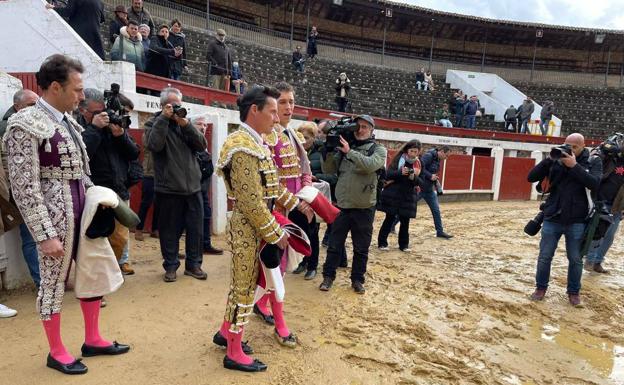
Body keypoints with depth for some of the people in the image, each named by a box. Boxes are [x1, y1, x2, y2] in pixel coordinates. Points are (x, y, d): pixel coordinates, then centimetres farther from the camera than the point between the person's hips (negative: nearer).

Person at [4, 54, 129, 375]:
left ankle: (92, 340, 31)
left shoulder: (68, 122, 10)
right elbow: (25, 188, -16)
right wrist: (45, 235, -18)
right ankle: (56, 352, 26)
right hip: (55, 217, -8)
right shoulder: (26, 125, -13)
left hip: (83, 213, 8)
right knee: (53, 283, 7)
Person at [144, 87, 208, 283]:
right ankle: (170, 265, 21)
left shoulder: (185, 123, 14)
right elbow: (154, 145, -18)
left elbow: (202, 145, 0)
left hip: (193, 186, 4)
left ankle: (193, 264, 22)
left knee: (195, 228, 8)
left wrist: (186, 124, -12)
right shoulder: (154, 123, 3)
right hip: (168, 188, -3)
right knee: (170, 230, 6)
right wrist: (164, 118, -14)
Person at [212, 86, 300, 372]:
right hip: (250, 228, -10)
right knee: (244, 287, 2)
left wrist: (296, 204, 16)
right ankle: (235, 354, 19)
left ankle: (225, 332, 38)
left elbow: (271, 186, 18)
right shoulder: (243, 147, -22)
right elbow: (251, 202, -25)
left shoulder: (255, 143, 10)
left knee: (242, 283, 20)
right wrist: (276, 234, -19)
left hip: (257, 226, 10)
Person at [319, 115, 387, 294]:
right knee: (334, 245, 10)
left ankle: (357, 279, 26)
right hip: (342, 204, 2)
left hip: (364, 207, -1)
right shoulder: (344, 146, 7)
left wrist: (349, 151, -21)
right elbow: (329, 169, 2)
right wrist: (329, 150, -13)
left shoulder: (379, 149, 1)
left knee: (361, 248, 11)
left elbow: (370, 165, -20)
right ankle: (328, 276, 24)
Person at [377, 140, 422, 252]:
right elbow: (388, 174, -13)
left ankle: (404, 244, 20)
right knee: (390, 218, 2)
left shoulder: (418, 163, 5)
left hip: (408, 196, 3)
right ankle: (382, 242, 13)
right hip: (393, 194, -3)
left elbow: (419, 182, 1)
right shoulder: (399, 158, -4)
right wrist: (400, 172, -30)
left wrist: (414, 177, -21)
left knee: (405, 221, 6)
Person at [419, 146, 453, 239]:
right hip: (419, 188, -8)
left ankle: (440, 232, 16)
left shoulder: (437, 160, 10)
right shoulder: (429, 155, -16)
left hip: (429, 189, 8)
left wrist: (435, 179, 3)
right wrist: (430, 176, -24)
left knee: (436, 210, 7)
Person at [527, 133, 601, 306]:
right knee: (544, 257, 7)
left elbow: (594, 184, -16)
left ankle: (574, 292, 29)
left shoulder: (593, 161, 1)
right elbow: (531, 177, -5)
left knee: (575, 259, 11)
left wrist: (574, 165, -21)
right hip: (552, 219, 1)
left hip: (577, 221, 0)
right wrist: (548, 160, -15)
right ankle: (541, 288, 24)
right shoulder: (555, 160, 0)